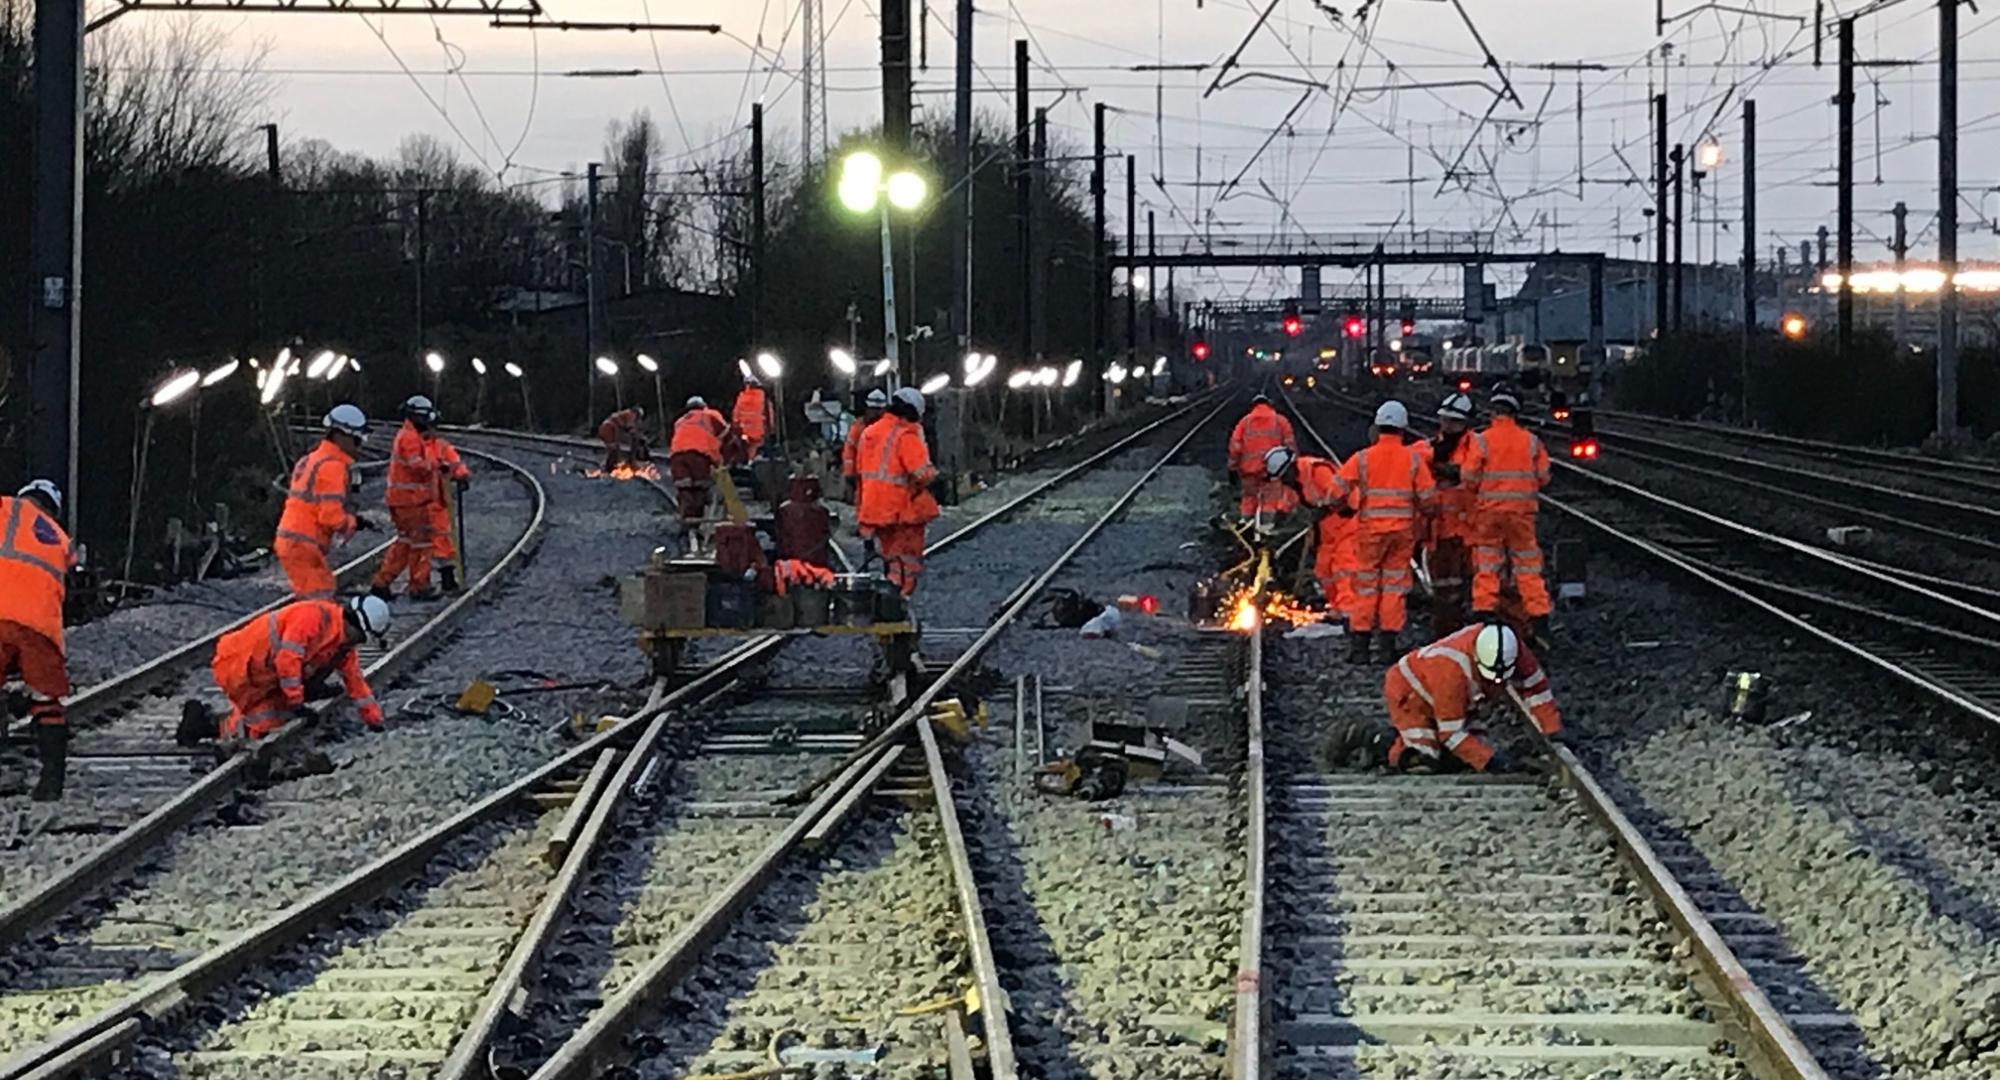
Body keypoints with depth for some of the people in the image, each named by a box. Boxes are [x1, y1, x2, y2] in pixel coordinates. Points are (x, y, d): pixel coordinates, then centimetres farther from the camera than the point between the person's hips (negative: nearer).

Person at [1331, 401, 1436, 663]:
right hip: (1403, 529, 1)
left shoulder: (1362, 459, -6)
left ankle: (1360, 644, 6)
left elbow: (1338, 490, -6)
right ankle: (1387, 644, 4)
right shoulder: (1414, 459, -3)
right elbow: (1427, 497, -3)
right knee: (1394, 585, 6)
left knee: (1366, 585, 7)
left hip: (1370, 529, -1)